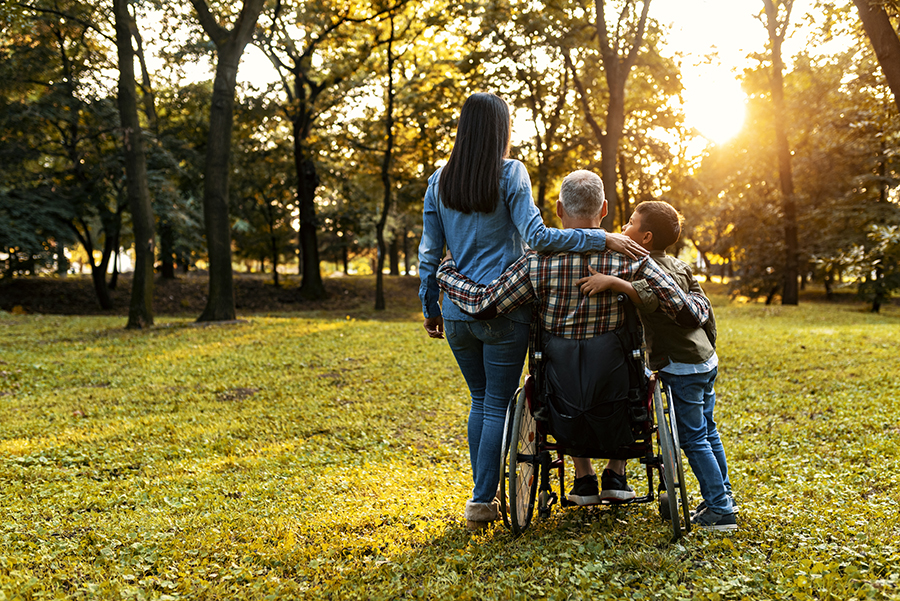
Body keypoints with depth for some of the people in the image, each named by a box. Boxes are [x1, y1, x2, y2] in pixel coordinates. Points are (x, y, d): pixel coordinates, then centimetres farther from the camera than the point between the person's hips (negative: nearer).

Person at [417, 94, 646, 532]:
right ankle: (482, 500, 5)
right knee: (497, 405, 5)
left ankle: (482, 497, 21)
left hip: (457, 314, 4)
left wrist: (431, 308, 17)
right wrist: (603, 239, -14)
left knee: (480, 400, 18)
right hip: (501, 311, -4)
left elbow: (429, 253, 8)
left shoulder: (439, 181, 6)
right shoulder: (509, 174, -7)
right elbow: (537, 236, -16)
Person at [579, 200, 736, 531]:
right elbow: (704, 311, 14)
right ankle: (723, 495, 30)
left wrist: (612, 281, -49)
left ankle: (719, 511, 4)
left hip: (682, 369, -9)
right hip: (706, 361, 9)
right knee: (707, 432, 20)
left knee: (694, 438, -1)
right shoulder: (680, 267, 11)